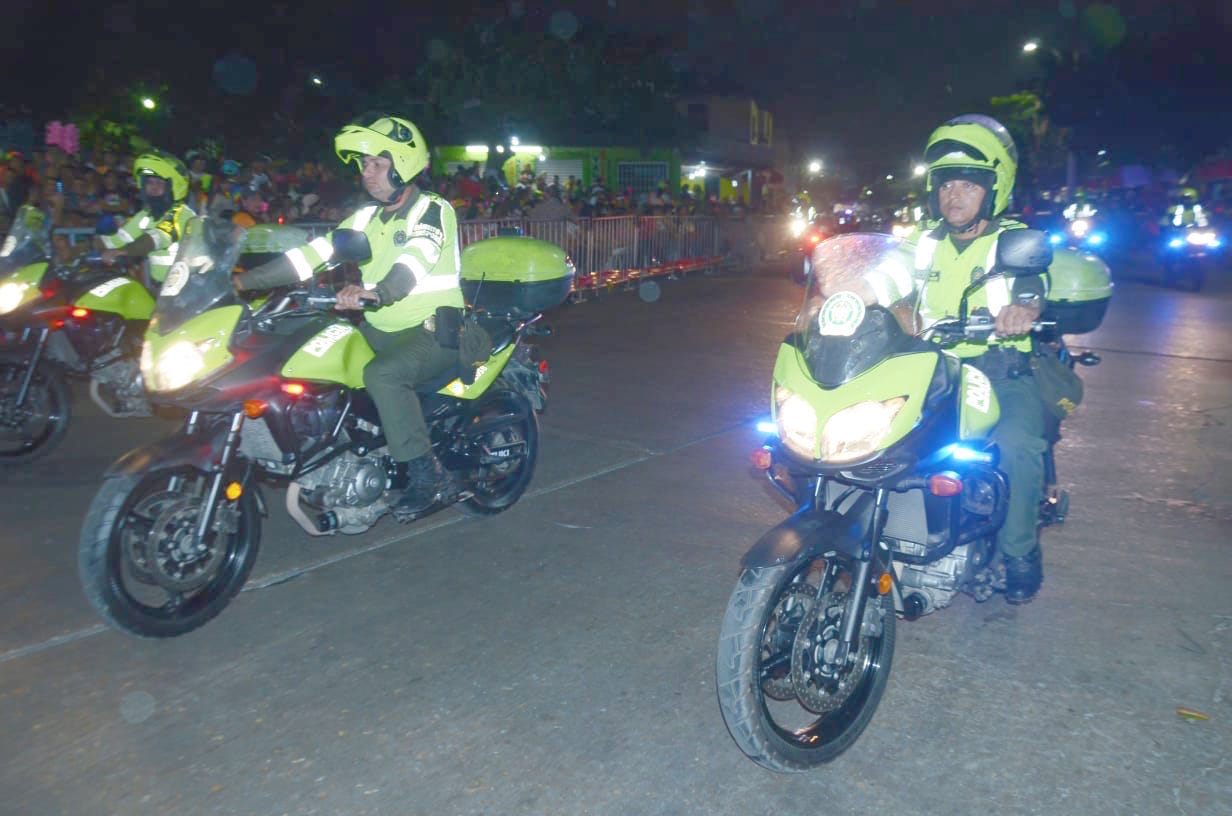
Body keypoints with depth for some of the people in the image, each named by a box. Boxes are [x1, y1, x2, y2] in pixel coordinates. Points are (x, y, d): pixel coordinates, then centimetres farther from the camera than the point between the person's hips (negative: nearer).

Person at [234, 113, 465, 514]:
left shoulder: (432, 209, -8)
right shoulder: (368, 217, 14)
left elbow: (415, 260, -27)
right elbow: (315, 252, 7)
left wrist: (375, 292, -47)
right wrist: (243, 280, -2)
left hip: (434, 330, -8)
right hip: (383, 330, 8)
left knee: (382, 375, -33)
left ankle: (428, 477, -25)